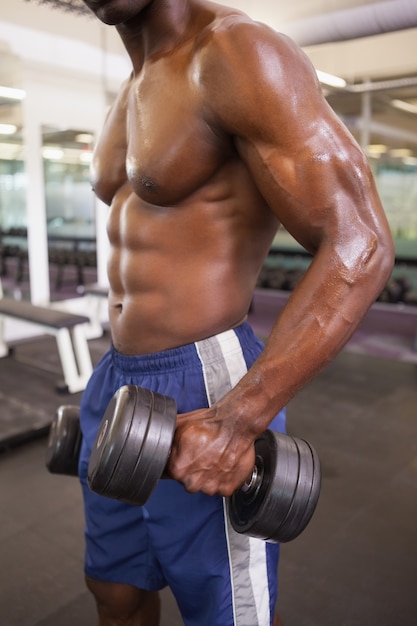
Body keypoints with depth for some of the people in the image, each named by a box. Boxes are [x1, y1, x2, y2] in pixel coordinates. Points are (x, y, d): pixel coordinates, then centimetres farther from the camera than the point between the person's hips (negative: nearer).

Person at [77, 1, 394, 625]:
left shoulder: (238, 56, -13)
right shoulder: (133, 91, 14)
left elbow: (360, 248, -20)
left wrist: (237, 421, -25)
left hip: (205, 392, -8)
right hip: (116, 384, 8)